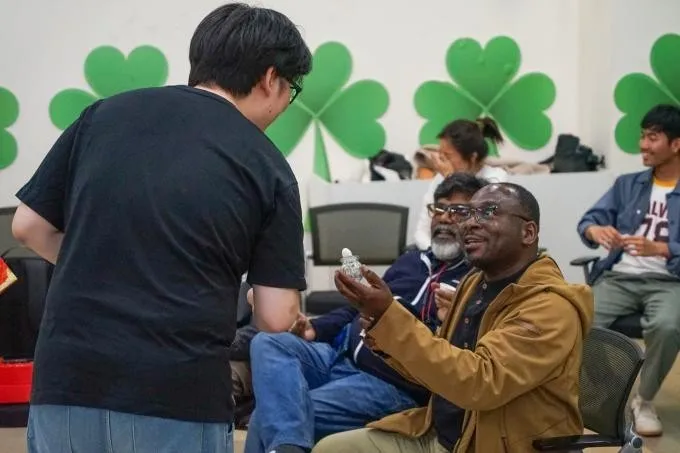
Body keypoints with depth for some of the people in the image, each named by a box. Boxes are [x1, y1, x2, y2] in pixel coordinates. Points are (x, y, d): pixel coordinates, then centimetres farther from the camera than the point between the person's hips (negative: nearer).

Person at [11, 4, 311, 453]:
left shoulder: (107, 113, 8)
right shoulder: (266, 167, 0)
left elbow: (30, 226, 12)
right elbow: (277, 316, -1)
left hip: (67, 384, 3)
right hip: (180, 397, -3)